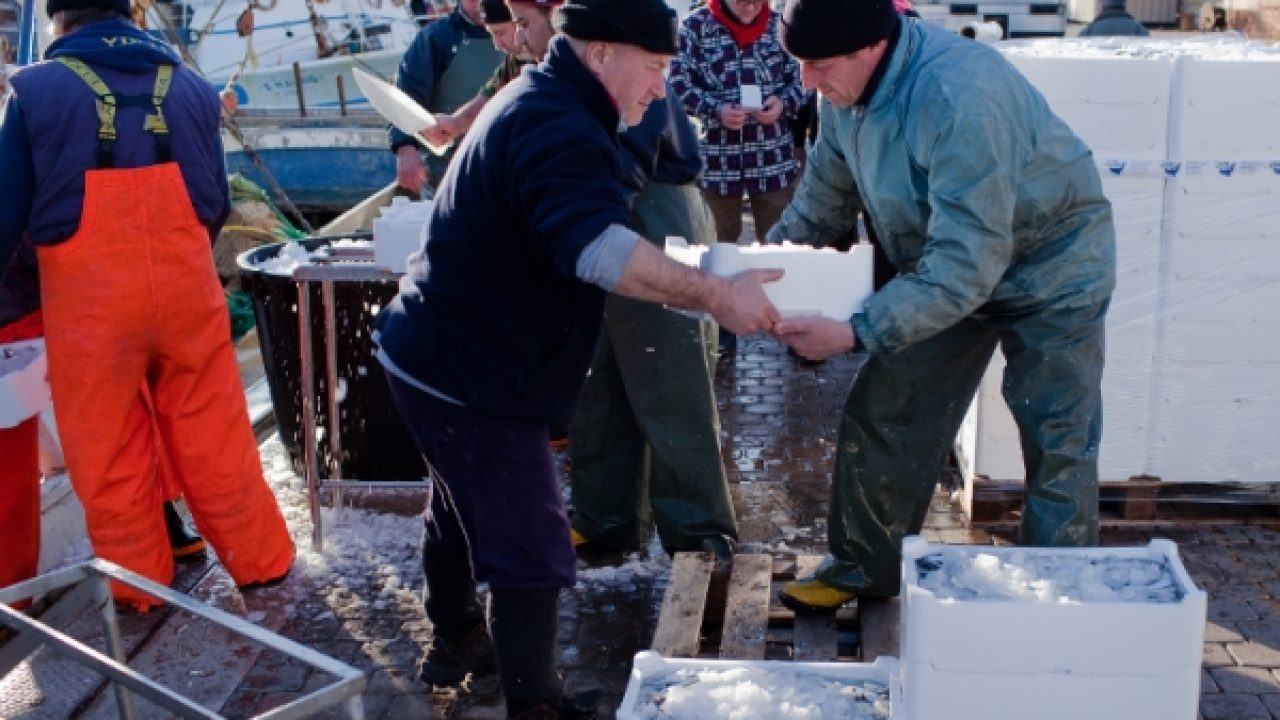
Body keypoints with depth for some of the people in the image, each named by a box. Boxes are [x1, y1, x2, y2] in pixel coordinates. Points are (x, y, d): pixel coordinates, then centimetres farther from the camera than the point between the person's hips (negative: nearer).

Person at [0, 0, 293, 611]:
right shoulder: (192, 88, 4)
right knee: (212, 437, 14)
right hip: (185, 287, 3)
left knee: (107, 452, 12)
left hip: (89, 301, -3)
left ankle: (139, 587, 25)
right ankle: (262, 561, 25)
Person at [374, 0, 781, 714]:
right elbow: (600, 248, -42)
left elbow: (570, 237, 23)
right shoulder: (558, 129, -24)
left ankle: (456, 641, 48)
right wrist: (715, 295, -39)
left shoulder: (538, 102, 12)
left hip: (440, 357, 11)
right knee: (533, 555, -5)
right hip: (474, 379, -11)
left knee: (462, 510, 28)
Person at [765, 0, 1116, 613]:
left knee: (1058, 445, -2)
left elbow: (968, 263, -39)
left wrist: (858, 332, -44)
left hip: (1048, 269, -7)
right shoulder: (847, 87, -13)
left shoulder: (958, 97, -37)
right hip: (943, 267, 7)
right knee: (881, 413, 5)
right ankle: (865, 567, 21)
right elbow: (821, 204, 3)